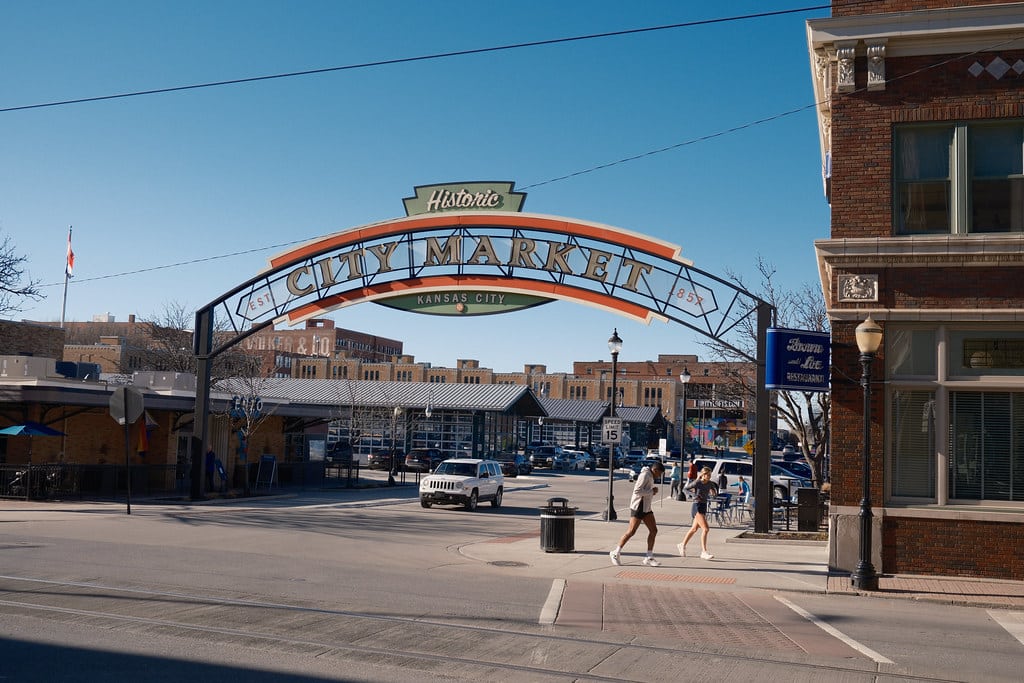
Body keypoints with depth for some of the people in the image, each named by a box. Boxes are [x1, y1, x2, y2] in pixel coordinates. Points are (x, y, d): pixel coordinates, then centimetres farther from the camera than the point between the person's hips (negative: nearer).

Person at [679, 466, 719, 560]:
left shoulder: (710, 483, 6)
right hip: (697, 507, -8)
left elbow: (715, 493, 18)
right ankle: (704, 552, -16)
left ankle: (682, 545, 35)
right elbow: (687, 487, -23)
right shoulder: (697, 483, -13)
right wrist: (697, 480, -32)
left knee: (694, 529, 18)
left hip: (704, 506, 8)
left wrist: (713, 492, -3)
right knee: (705, 529, -17)